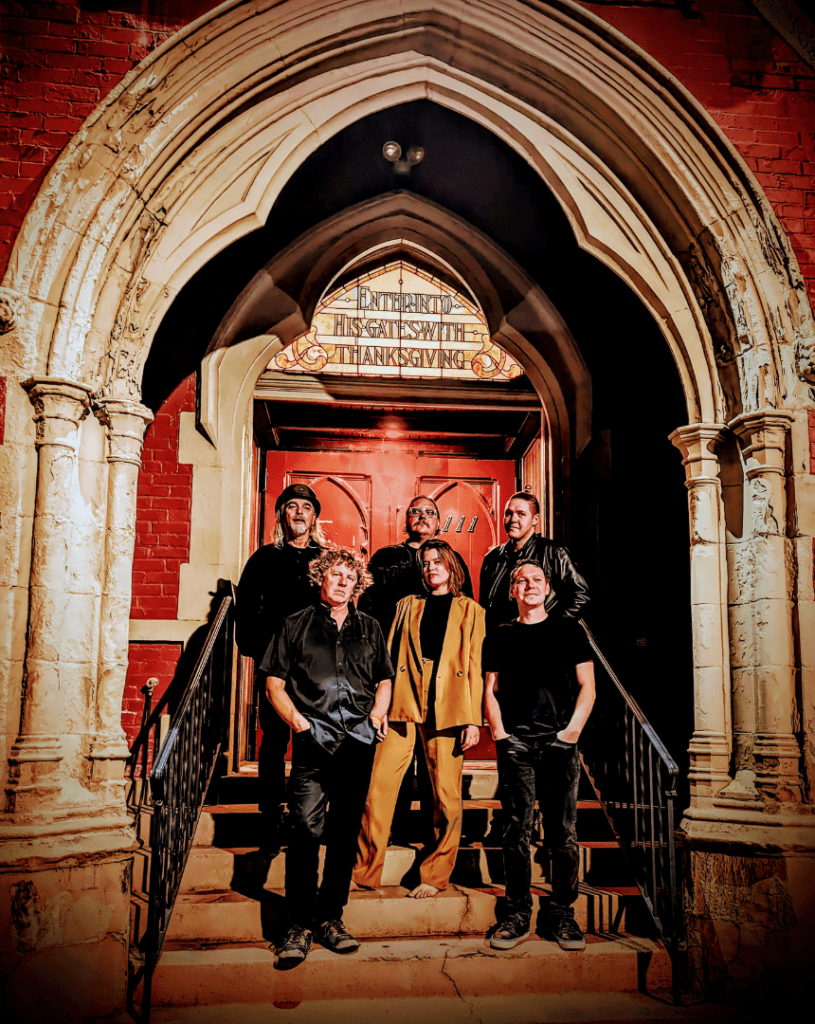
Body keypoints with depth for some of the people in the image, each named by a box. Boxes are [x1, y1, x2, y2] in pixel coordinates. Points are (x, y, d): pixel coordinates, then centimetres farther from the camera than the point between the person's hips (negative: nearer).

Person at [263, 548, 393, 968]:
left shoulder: (369, 628, 17)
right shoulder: (297, 625, 9)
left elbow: (385, 680, 23)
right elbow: (274, 682, 7)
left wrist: (378, 713, 5)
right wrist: (296, 719, -7)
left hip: (359, 740, 3)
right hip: (313, 740, -3)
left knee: (345, 832, 7)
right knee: (305, 830, -10)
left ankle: (330, 918, 18)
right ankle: (300, 925, 0)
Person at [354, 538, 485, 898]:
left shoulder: (470, 611, 13)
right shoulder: (407, 605, 19)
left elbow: (475, 667, 6)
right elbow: (390, 657, 14)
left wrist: (473, 720, -2)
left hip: (447, 709, -1)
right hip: (402, 706, 2)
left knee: (446, 795, -1)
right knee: (379, 785, -5)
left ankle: (434, 876, 14)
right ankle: (365, 872, 5)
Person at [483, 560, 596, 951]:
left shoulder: (569, 631, 11)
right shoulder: (499, 637, 15)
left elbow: (586, 687, 8)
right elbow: (491, 690, 14)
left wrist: (571, 730, -4)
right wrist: (499, 733, 1)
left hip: (559, 742, -1)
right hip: (515, 743, 1)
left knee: (562, 831, 0)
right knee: (516, 831, 0)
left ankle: (563, 912, 10)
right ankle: (518, 913, 9)